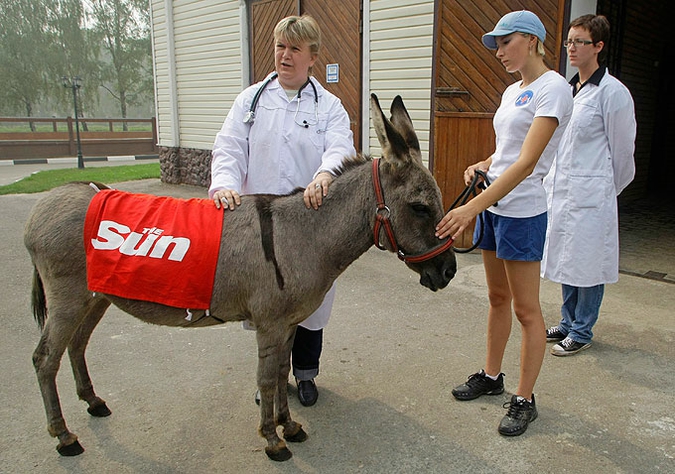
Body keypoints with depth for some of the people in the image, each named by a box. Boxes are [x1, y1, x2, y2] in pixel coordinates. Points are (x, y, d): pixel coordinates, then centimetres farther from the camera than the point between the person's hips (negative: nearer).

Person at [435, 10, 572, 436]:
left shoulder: (553, 89, -14)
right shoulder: (513, 90, 13)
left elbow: (526, 162, -25)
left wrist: (473, 207, -32)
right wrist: (482, 167, 2)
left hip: (522, 212, -9)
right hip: (492, 206, 9)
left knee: (526, 309, 3)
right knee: (498, 298, 19)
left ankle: (525, 399, 18)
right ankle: (492, 375, 35)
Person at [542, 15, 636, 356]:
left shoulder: (612, 92, -10)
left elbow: (622, 150, -5)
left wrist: (606, 192, 5)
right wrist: (552, 179, 18)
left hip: (590, 194, -7)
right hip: (560, 188, 8)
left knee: (588, 263, 2)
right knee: (565, 260, 15)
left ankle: (581, 332, 17)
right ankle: (568, 323, 30)